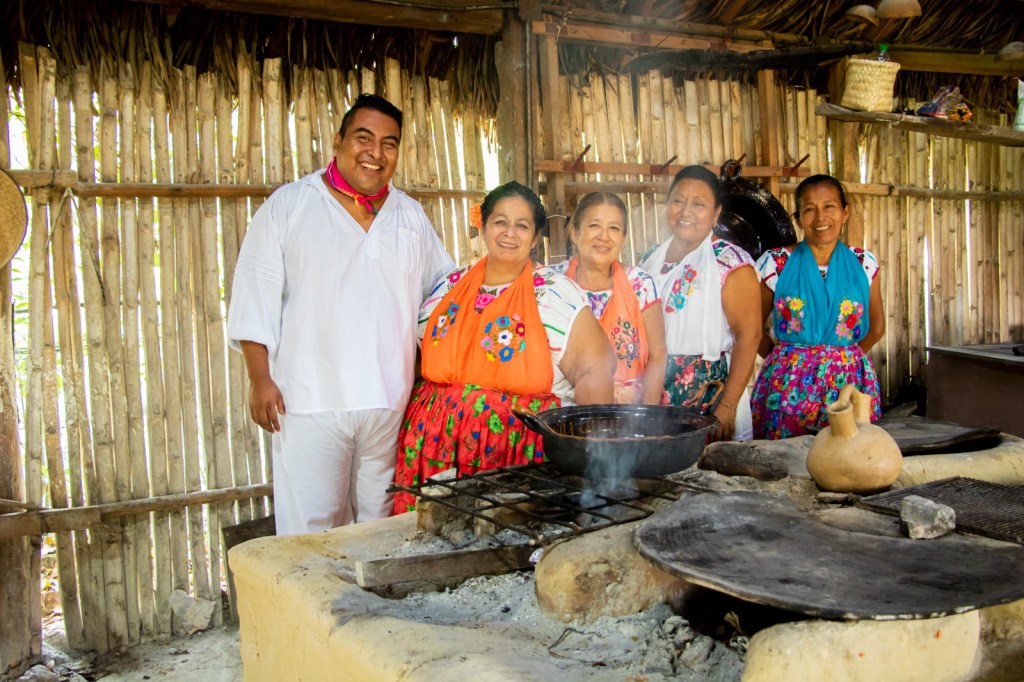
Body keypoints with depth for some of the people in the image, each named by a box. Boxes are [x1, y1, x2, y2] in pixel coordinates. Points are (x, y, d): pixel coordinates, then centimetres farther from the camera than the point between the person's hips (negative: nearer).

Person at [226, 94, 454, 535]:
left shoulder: (410, 215, 15)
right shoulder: (288, 206, 3)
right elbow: (255, 298, 0)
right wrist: (261, 379, -7)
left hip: (390, 401, 4)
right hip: (309, 400, -3)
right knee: (310, 533, -3)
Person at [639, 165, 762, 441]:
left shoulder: (730, 262, -8)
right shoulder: (650, 260, 10)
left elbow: (749, 335, -14)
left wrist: (727, 407, -20)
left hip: (709, 395, -5)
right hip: (654, 395, 5)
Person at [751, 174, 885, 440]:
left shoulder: (864, 264, 6)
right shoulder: (775, 263, 0)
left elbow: (876, 327, 18)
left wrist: (845, 357, 9)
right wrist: (785, 358, 2)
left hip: (849, 383, 2)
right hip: (788, 386, -1)